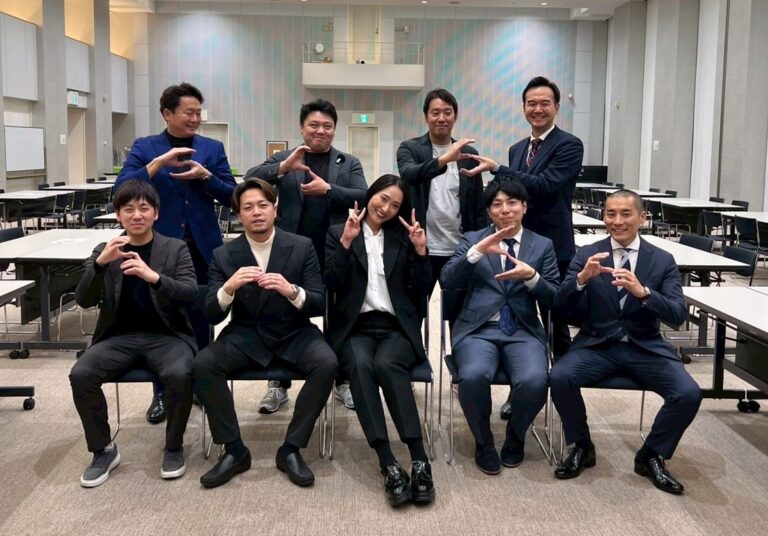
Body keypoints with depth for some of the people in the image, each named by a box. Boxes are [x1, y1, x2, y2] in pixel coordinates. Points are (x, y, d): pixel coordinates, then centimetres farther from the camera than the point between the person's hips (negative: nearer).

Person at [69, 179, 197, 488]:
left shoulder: (175, 248, 4)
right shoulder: (104, 251, 9)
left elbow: (191, 295, -9)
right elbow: (83, 300, -1)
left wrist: (154, 277, -28)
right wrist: (100, 263, -20)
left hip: (166, 335, -2)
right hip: (119, 336, 2)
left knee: (180, 375, -32)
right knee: (80, 375, -24)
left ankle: (174, 447, -5)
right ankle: (104, 450, -2)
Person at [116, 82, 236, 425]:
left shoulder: (213, 148, 5)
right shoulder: (144, 148, 0)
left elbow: (231, 196, 1)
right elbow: (122, 190, -12)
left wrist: (205, 175, -16)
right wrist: (158, 162, -22)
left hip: (201, 247, 1)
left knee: (200, 317, 11)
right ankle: (162, 392, 19)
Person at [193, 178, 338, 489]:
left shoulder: (302, 247, -4)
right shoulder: (224, 255, -1)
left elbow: (319, 304, -7)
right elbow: (211, 315, -6)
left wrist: (292, 291, -29)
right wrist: (229, 287, -28)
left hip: (293, 335, -1)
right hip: (245, 336, 1)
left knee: (327, 364, -29)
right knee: (202, 365, -25)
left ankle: (291, 449, -12)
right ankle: (234, 450, -9)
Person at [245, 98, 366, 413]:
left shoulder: (349, 163, 7)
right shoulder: (283, 159, 6)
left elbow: (363, 197, -6)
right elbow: (250, 179, -8)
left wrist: (328, 189, -18)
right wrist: (284, 167, -24)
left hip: (335, 255, 1)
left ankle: (342, 381, 25)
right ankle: (280, 384, 20)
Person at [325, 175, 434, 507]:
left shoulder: (403, 237, 16)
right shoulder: (338, 232, 11)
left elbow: (419, 293, 8)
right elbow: (332, 284, -3)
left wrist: (421, 251, -3)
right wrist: (346, 243, -12)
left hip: (396, 327, 1)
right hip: (355, 327, 0)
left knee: (386, 364, -33)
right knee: (360, 365, -34)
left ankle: (419, 460, -34)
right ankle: (388, 465, -37)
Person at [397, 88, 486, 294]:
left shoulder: (468, 153, 8)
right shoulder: (410, 148, 0)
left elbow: (478, 206, 9)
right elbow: (409, 175, -23)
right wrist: (444, 159, -37)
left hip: (460, 250, 3)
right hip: (422, 250, -2)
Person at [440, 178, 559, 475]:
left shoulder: (543, 245, 13)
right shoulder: (472, 239, 11)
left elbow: (554, 300, 6)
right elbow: (447, 281, -4)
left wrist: (531, 277, -14)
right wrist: (477, 251, -17)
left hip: (523, 332, 1)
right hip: (478, 329, -1)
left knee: (534, 381, -29)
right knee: (474, 376, -32)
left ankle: (515, 435, 5)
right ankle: (483, 441, -2)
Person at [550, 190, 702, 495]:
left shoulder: (663, 261, 2)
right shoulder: (587, 255, 2)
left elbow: (678, 316, -8)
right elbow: (560, 307, -5)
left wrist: (642, 292, -27)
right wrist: (582, 278, -25)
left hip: (646, 348, 1)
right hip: (597, 346, 0)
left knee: (689, 394, -22)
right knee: (559, 377, -27)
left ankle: (651, 455, 5)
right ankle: (582, 447, 0)